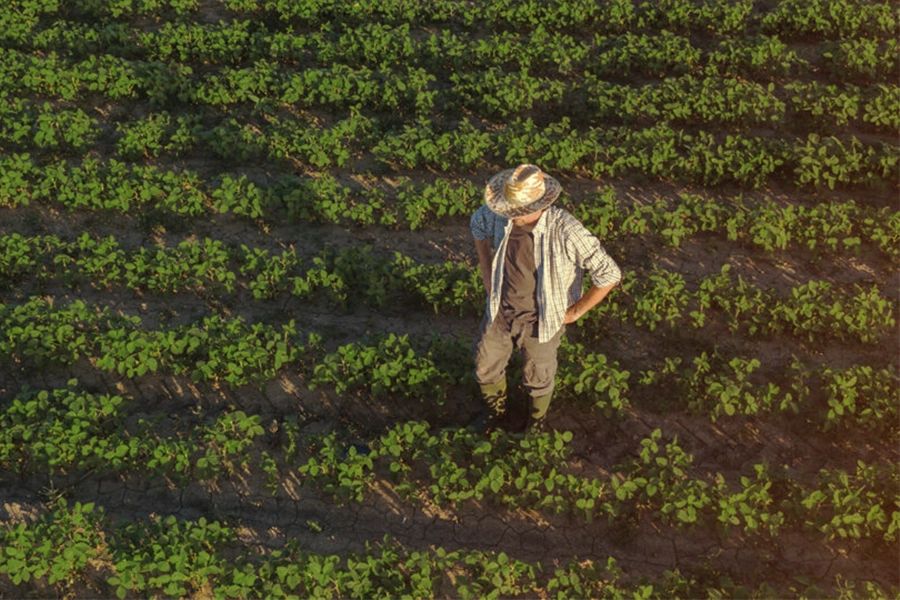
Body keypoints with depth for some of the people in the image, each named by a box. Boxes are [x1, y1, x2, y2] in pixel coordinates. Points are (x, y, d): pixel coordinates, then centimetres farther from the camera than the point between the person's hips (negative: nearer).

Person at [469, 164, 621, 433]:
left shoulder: (567, 231, -35)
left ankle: (537, 421, 52)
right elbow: (478, 224, 6)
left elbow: (609, 274, -27)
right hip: (500, 310, 4)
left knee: (537, 378, 21)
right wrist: (487, 275, 4)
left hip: (541, 320, -3)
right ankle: (495, 408, 54)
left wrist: (574, 312, -17)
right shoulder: (499, 214, -20)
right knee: (486, 366, 22)